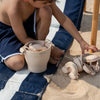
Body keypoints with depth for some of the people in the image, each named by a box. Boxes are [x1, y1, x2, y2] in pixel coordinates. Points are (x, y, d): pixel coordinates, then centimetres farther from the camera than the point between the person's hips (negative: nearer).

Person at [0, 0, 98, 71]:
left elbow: (63, 19, -14)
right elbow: (24, 39, -25)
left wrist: (82, 42, -15)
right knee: (17, 64, -32)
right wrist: (50, 49, -19)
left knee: (46, 11, -26)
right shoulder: (14, 8, -39)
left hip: (25, 23, 5)